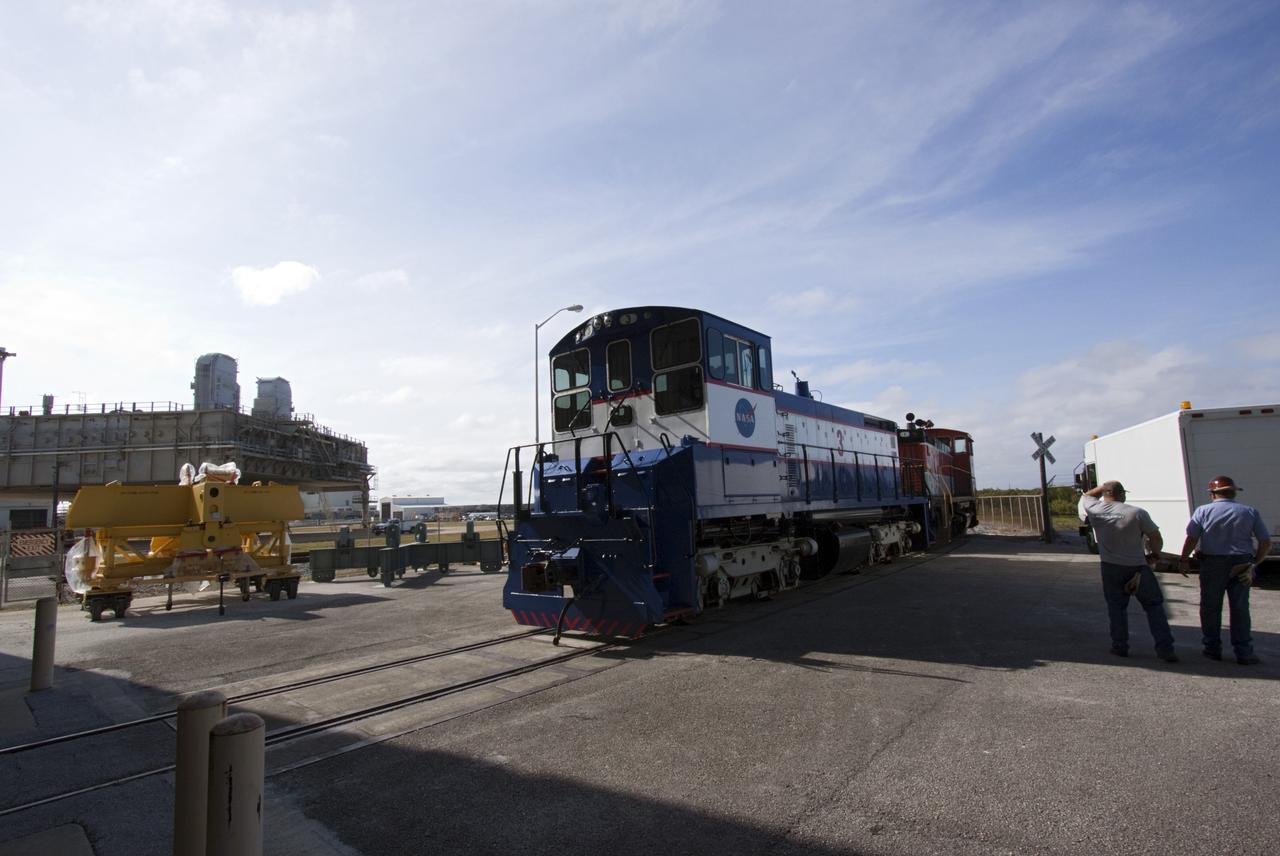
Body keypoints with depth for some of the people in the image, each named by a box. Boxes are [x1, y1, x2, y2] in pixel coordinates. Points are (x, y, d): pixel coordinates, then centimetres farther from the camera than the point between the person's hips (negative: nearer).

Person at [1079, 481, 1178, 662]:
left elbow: (1086, 496, 18)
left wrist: (1104, 486, 19)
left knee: (1116, 606, 12)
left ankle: (1120, 646, 16)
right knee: (1154, 606, 8)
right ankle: (1165, 649, 7)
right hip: (1137, 567, -2)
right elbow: (1156, 538, -6)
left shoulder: (1094, 510, -6)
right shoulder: (1137, 513, -11)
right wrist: (1154, 554, 11)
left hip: (1111, 567, 2)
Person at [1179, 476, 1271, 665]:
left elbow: (1191, 539, -7)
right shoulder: (1250, 512, 3)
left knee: (1211, 607, 8)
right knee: (1240, 609, 8)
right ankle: (1244, 654, 10)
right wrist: (1254, 562, 15)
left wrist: (1184, 560, 5)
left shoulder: (1203, 511, -3)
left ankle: (1213, 649, 13)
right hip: (1241, 566, 2)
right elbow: (1266, 543, 3)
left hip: (1212, 564, -2)